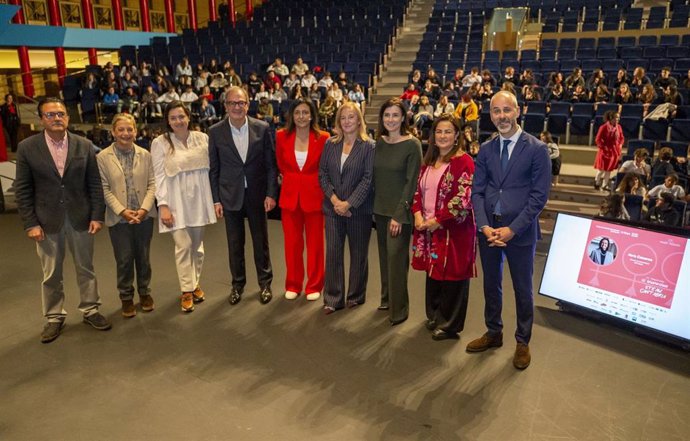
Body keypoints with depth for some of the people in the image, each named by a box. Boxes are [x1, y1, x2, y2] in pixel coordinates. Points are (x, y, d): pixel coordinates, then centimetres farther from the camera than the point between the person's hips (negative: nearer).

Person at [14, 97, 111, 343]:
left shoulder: (84, 146, -1)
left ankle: (90, 310, 29)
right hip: (47, 221, -1)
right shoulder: (27, 148, -4)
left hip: (80, 218, 1)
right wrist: (30, 223, -8)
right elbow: (22, 190, -3)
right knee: (51, 274, 11)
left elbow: (95, 184, 0)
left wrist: (97, 216, -5)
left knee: (86, 269, 13)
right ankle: (54, 318, 27)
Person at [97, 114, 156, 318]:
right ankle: (126, 297, 23)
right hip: (119, 218, -1)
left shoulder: (145, 155, 2)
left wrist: (144, 208, -11)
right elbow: (105, 189, -5)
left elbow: (152, 184, 1)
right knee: (124, 260, 6)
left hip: (144, 215, 2)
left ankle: (144, 292, 30)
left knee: (143, 257, 13)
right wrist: (122, 211, -14)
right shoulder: (103, 157, -3)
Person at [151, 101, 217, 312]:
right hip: (176, 200, -3)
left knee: (198, 245, 12)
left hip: (199, 198, 3)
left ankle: (195, 283, 29)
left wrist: (215, 198, 4)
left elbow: (209, 168, 6)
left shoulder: (202, 138, 2)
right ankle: (187, 290, 11)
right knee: (183, 246, -3)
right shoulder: (160, 143, -5)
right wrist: (163, 205, -11)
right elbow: (159, 176, -5)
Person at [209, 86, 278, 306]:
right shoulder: (215, 131, -3)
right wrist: (216, 200, -2)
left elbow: (271, 164, -1)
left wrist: (271, 194, -6)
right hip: (230, 195, 1)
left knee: (261, 241, 10)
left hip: (257, 193, 0)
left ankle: (265, 283, 26)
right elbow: (214, 168, 1)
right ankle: (237, 284, 28)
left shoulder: (262, 128, -4)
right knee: (235, 244, 11)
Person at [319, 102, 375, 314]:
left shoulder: (368, 146, -5)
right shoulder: (330, 144, 7)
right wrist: (334, 199, -9)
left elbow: (368, 179, -10)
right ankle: (333, 298, 13)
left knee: (358, 253, 9)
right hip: (333, 207, 3)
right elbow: (322, 173, 5)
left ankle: (356, 295, 25)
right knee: (333, 252, 3)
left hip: (359, 208, -3)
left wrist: (349, 203, -16)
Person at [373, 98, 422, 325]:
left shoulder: (412, 145, -11)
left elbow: (412, 182, -13)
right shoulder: (378, 142, 6)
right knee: (384, 255, 14)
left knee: (396, 258, -4)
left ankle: (398, 309, 9)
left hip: (400, 210, -5)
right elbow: (374, 177, 11)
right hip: (380, 208, 6)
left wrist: (399, 214, -17)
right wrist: (373, 205, 5)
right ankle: (387, 298, 29)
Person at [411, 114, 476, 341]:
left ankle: (449, 324, 19)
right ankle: (434, 316, 33)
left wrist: (438, 220, -14)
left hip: (453, 229, -6)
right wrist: (418, 214, -2)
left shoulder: (463, 161, -11)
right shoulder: (429, 161, 12)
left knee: (451, 275, 4)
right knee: (433, 273, 15)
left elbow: (463, 200, -16)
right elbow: (419, 190, 15)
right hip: (428, 227, 7)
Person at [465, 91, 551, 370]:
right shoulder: (485, 150, 5)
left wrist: (512, 229, -16)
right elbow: (477, 191, 3)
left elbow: (539, 195, -10)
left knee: (522, 289, 9)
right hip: (488, 229, 4)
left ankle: (523, 342, 28)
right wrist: (485, 226, -11)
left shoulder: (536, 149, -7)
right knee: (491, 285, 17)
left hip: (520, 231, -4)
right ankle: (493, 333, 36)